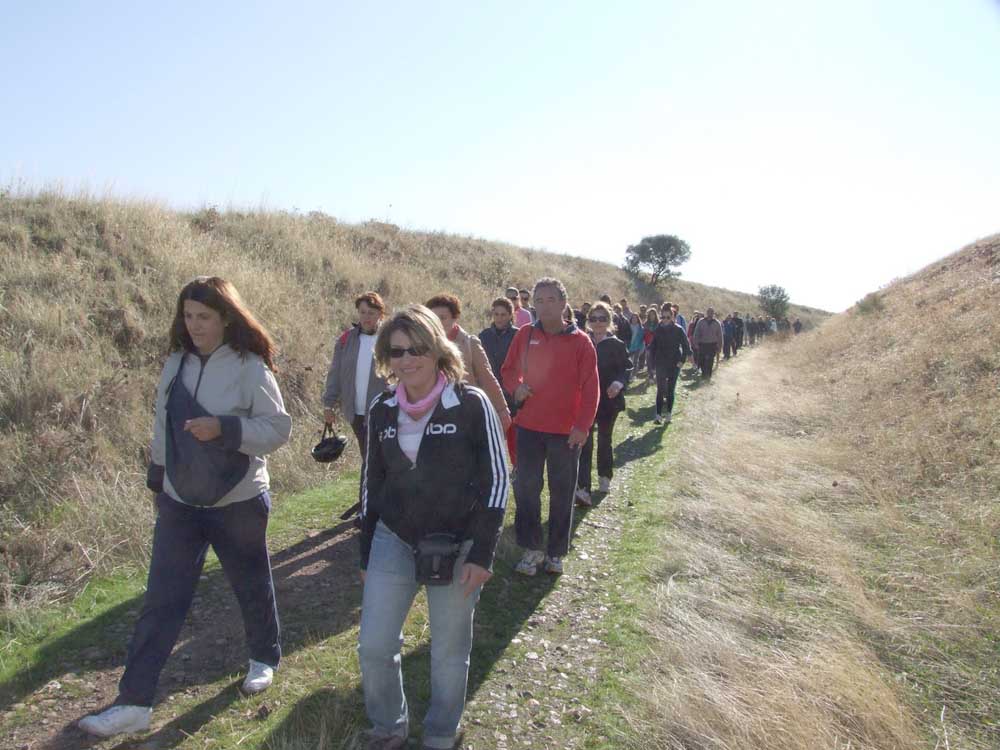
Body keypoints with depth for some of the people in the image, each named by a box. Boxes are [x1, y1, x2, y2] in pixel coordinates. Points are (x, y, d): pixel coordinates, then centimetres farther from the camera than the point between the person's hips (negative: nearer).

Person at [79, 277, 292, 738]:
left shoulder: (250, 368, -15)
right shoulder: (177, 362, 1)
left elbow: (279, 428, -15)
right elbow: (163, 425, 11)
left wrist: (224, 428, -28)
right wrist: (158, 481, 15)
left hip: (237, 503, -4)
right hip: (179, 503, 4)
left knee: (252, 587, 15)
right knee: (161, 601, 7)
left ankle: (264, 659, 40)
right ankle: (133, 703, 17)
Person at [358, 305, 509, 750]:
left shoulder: (471, 405, -13)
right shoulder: (382, 410, 0)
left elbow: (495, 480, -10)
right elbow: (372, 483, 9)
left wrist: (481, 553, -13)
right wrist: (366, 554, 11)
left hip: (456, 547, -3)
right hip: (393, 542, 4)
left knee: (449, 654, 12)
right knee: (373, 647, 5)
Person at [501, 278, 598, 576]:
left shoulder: (580, 341, -6)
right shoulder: (525, 335, 1)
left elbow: (590, 387, -7)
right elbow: (508, 370, 11)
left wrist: (582, 425, -14)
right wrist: (516, 386, -10)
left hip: (566, 431, -2)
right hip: (529, 427, 2)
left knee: (562, 493, 8)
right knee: (526, 489, 5)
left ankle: (556, 552, 23)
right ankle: (532, 548, 19)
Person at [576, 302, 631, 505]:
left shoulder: (617, 345, -3)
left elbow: (627, 367, -3)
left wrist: (619, 382, -22)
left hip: (608, 400, 0)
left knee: (604, 440, 16)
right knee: (585, 443, -8)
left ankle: (605, 477, 37)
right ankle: (582, 489, -12)